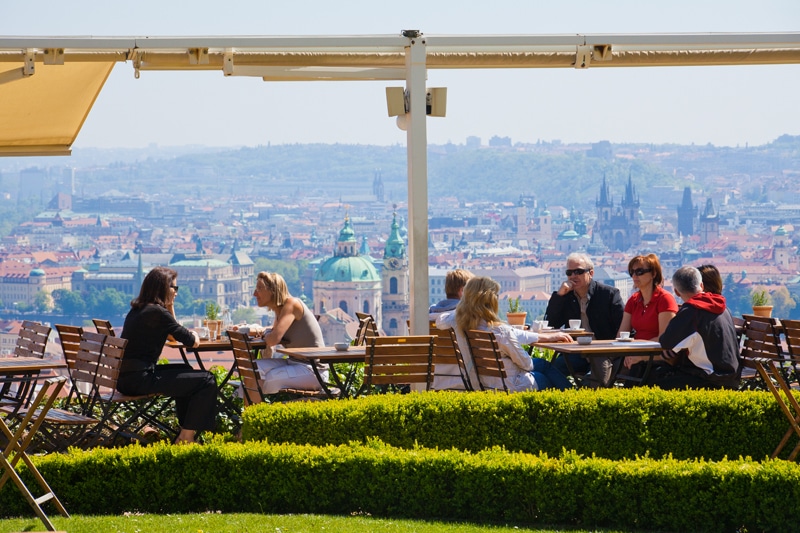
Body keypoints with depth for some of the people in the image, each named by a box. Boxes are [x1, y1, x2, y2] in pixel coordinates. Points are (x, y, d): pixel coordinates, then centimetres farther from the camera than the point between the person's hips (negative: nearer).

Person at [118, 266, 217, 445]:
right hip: (139, 379, -10)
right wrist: (194, 336, 12)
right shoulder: (157, 312, -13)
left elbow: (173, 334, 27)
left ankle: (185, 429, 33)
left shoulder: (137, 309, 15)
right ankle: (186, 436, -1)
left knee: (186, 372, 30)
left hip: (124, 377, 10)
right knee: (207, 381, -7)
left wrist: (169, 305, 18)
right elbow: (192, 342, -10)